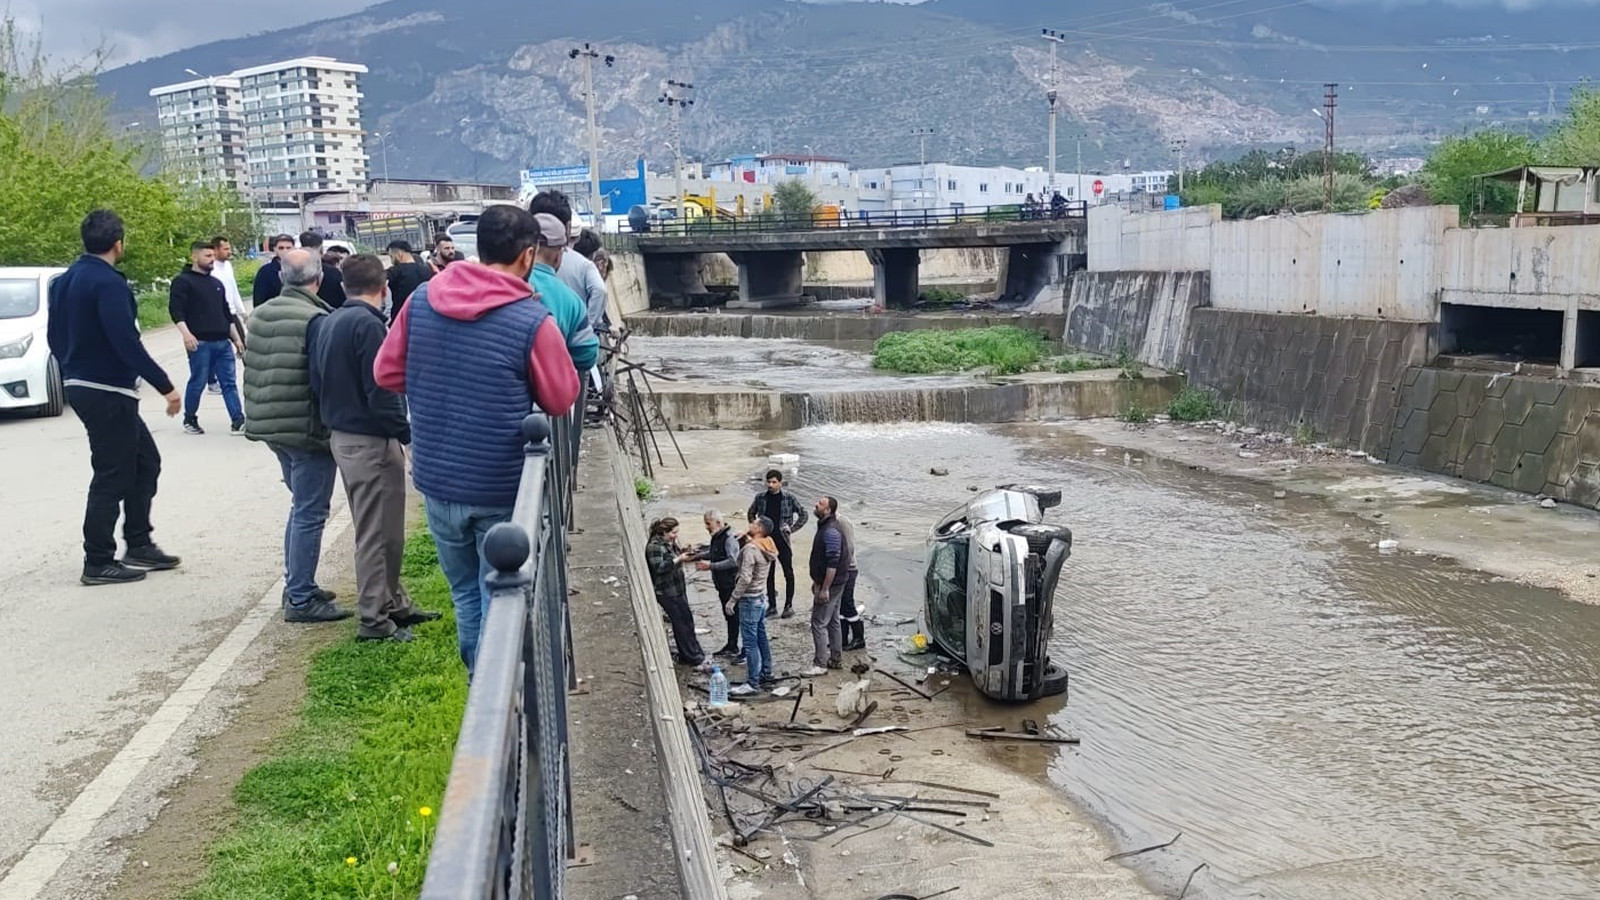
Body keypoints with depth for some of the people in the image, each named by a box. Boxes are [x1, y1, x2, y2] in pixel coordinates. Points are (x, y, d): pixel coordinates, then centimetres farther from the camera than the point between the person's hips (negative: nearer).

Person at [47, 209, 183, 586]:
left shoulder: (65, 281, 12)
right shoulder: (109, 283, -18)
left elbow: (54, 337, 18)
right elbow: (126, 342, -25)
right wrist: (165, 386, -21)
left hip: (80, 386, 10)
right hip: (108, 392, -10)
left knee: (145, 460, 17)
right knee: (112, 477, -1)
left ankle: (139, 545, 22)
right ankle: (98, 563, 7)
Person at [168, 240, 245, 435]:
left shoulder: (216, 284, 22)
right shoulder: (183, 281, 0)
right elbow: (175, 310, -10)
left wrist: (236, 338, 23)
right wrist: (186, 333, -23)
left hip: (223, 342, 6)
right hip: (200, 342, -6)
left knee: (229, 383, 1)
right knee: (198, 382, 0)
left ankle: (238, 421, -2)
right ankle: (189, 420, 16)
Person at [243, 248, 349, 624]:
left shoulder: (259, 316, 10)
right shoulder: (316, 319, -17)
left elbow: (250, 372, 17)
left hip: (271, 425, 9)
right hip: (308, 428, -9)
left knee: (301, 507, 21)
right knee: (309, 513, -2)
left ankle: (297, 586, 27)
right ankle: (300, 600, 3)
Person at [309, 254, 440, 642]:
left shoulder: (325, 324, 10)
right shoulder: (368, 325, -18)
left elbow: (318, 383, 16)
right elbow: (380, 391, -22)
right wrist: (407, 434, -15)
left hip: (340, 435, 10)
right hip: (371, 441, -10)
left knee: (375, 528, 19)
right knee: (378, 533, 0)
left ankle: (393, 602, 30)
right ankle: (374, 618, 8)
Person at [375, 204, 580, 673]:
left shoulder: (422, 299, -2)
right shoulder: (532, 321, -17)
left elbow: (386, 372, 7)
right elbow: (562, 400, -6)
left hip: (436, 481, 5)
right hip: (502, 491, -5)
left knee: (465, 594, 21)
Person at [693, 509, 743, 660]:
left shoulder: (729, 539, -21)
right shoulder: (717, 538, 9)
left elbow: (732, 561, -30)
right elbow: (712, 553, 25)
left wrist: (711, 566, -30)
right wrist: (696, 556, 11)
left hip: (731, 584, -10)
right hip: (723, 585, 10)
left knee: (734, 616, -3)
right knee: (729, 616, 18)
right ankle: (731, 646, 29)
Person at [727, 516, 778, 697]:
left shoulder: (751, 548, -21)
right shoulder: (767, 547, 5)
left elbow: (745, 578, -24)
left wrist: (732, 599, -17)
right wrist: (748, 538, 9)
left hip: (750, 599, -9)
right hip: (762, 597, 9)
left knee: (750, 642, -5)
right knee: (761, 638, 18)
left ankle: (752, 683, -3)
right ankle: (766, 674, 28)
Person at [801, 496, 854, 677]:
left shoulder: (831, 531, -22)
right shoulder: (825, 527, 11)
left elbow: (832, 563, -26)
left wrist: (824, 589, -25)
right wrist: (817, 582, 22)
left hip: (830, 585, -11)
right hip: (834, 584, 11)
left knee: (819, 623, -7)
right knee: (833, 621, 17)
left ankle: (820, 664, -3)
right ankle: (836, 659, 26)